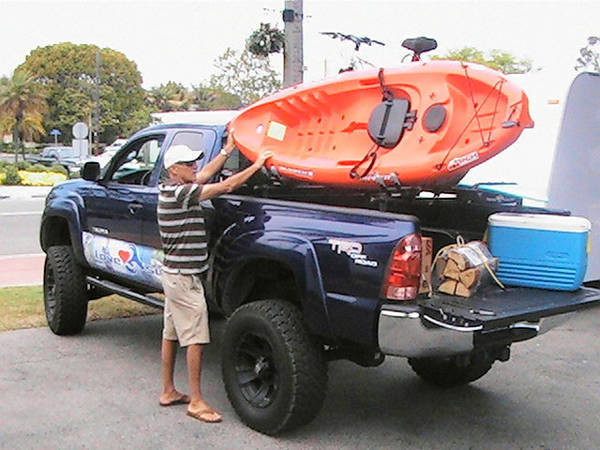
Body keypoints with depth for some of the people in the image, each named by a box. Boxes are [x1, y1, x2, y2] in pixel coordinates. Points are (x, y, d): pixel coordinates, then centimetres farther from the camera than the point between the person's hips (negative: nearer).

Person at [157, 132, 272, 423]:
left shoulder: (170, 190, 9)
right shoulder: (181, 194, -19)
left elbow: (206, 174, 19)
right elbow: (227, 186, -21)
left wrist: (228, 150, 23)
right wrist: (257, 165, -12)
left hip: (173, 273, 10)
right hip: (184, 277, -10)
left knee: (171, 334, 16)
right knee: (195, 339, -5)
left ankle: (168, 392, 27)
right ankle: (196, 401, 2)